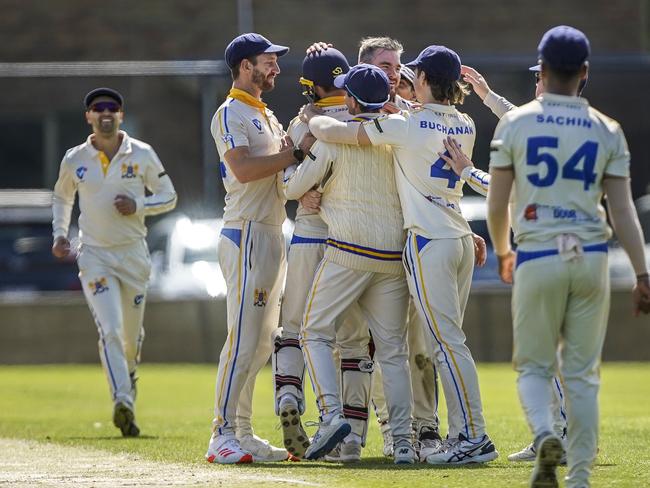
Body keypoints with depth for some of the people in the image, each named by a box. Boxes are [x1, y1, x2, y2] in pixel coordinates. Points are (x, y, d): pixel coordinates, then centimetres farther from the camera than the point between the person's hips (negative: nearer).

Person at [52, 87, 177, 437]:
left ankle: (128, 373, 46)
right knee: (110, 329, -18)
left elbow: (169, 196, 5)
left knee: (132, 332, 13)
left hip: (133, 253, 1)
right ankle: (122, 402, -26)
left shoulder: (142, 155, -2)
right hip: (94, 256, -1)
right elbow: (62, 197, 19)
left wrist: (138, 206, -14)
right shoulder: (74, 160, 0)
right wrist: (59, 235, 6)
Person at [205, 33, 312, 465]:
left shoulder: (267, 116, 21)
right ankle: (223, 436, -12)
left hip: (272, 235, 10)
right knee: (244, 339, -13)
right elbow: (244, 169, -21)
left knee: (262, 343, 10)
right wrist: (294, 154, -16)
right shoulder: (230, 114, -8)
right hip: (247, 234, -10)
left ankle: (242, 433, 14)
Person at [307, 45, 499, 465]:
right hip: (462, 241, 7)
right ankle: (461, 433, 11)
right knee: (446, 341, 12)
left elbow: (334, 133, -8)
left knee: (448, 342, -7)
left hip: (429, 242, -7)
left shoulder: (405, 126, -12)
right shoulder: (466, 127, 8)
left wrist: (311, 119, 12)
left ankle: (475, 436, -11)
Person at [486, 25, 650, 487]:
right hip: (591, 258, 1)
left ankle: (544, 434, -19)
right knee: (582, 372, 9)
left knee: (534, 364, 10)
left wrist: (503, 253, 20)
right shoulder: (607, 131, 3)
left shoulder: (515, 124, 0)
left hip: (537, 258, -1)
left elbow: (497, 205, 2)